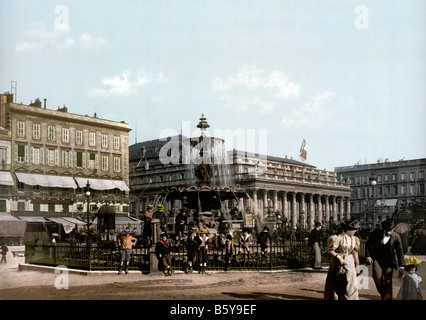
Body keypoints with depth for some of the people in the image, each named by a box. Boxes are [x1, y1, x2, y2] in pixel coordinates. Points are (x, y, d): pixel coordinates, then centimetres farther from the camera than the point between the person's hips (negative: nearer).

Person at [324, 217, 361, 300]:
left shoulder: (354, 239, 4)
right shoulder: (339, 238, -16)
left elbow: (355, 252, 11)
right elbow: (330, 250, -13)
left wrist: (357, 265, 11)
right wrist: (339, 257, -22)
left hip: (349, 264, 5)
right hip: (338, 264, -5)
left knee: (350, 286, 2)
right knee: (335, 286, 5)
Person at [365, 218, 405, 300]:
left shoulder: (396, 237, -6)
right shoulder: (376, 233, -6)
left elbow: (400, 251, 1)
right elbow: (368, 244, 6)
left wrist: (401, 266, 1)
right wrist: (368, 256, -5)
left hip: (389, 262, 0)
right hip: (377, 259, 0)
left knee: (388, 282, -4)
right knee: (377, 277, -16)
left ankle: (387, 298, 6)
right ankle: (382, 293, 9)